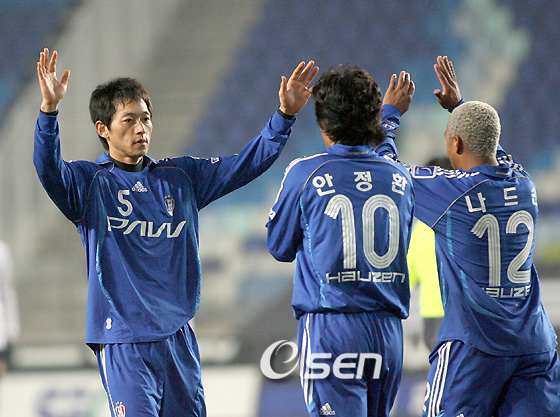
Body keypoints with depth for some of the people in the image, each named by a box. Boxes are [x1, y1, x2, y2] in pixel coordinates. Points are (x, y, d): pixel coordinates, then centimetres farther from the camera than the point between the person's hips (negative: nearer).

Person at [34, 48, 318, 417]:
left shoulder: (180, 177, 12)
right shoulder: (89, 182, -2)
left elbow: (246, 164, 13)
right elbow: (49, 170, -21)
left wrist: (285, 114, 2)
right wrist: (49, 109, -37)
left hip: (177, 334, 5)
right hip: (123, 340, -5)